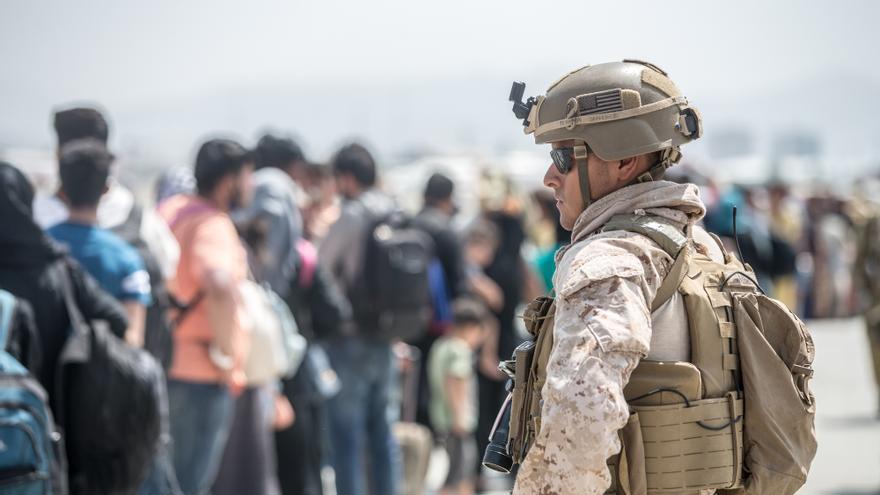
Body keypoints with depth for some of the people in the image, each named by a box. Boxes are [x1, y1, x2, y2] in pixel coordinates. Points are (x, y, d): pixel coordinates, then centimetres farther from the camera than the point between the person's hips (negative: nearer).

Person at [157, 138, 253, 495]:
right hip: (201, 376, -9)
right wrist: (224, 352, -23)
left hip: (167, 368, 9)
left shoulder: (170, 209, 12)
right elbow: (219, 286, -36)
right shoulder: (213, 225, -17)